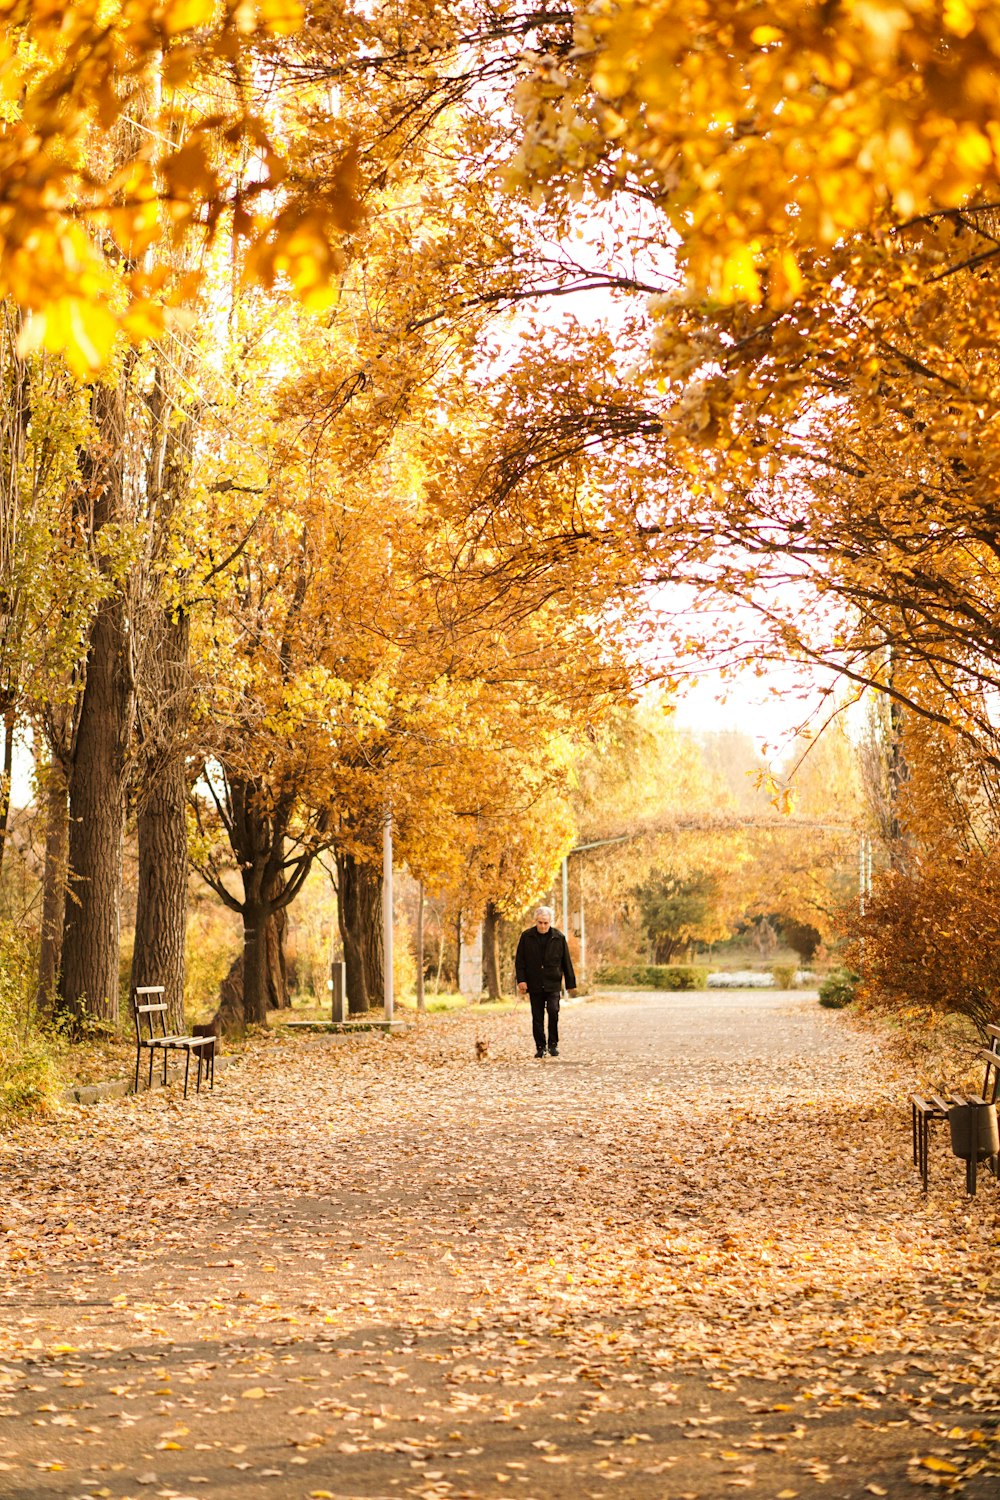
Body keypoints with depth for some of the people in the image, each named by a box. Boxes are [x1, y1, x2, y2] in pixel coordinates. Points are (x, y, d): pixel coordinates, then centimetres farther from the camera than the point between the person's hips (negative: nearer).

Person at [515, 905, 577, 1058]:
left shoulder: (558, 937, 0)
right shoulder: (526, 936, 0)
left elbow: (566, 962, 6)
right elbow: (519, 961, 3)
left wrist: (570, 983, 6)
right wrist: (521, 980, -7)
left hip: (553, 984, -1)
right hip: (534, 985, 1)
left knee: (553, 1011, -15)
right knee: (537, 1017, 3)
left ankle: (553, 1044, 0)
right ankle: (540, 1047, 14)